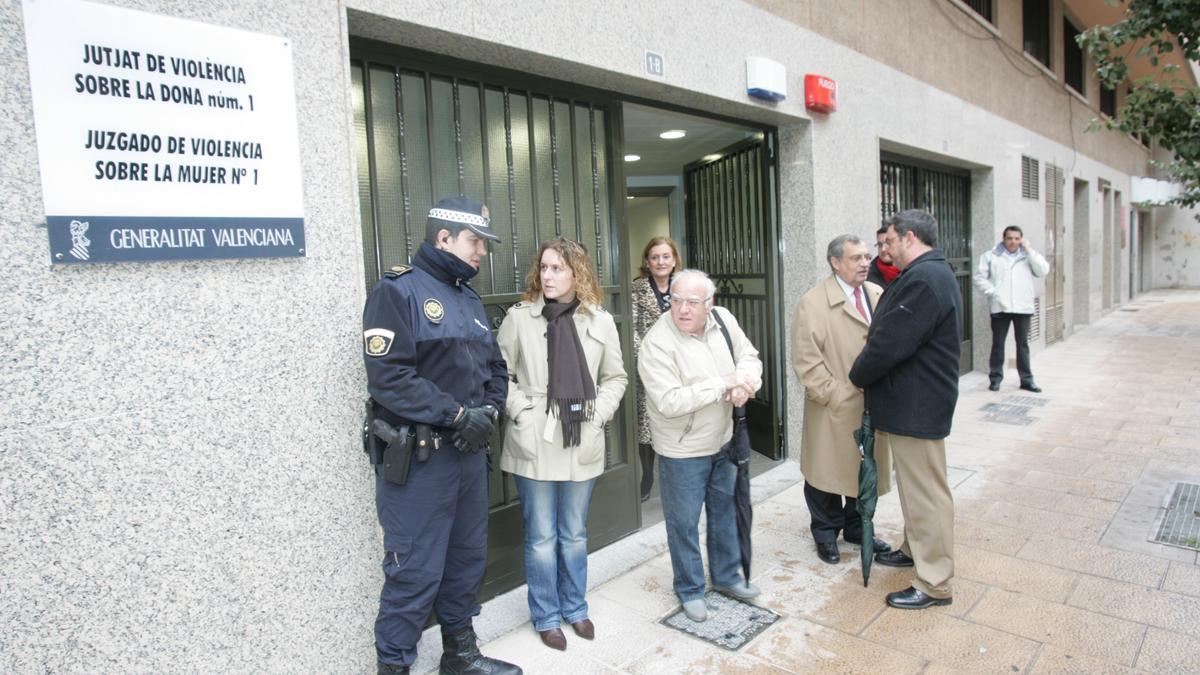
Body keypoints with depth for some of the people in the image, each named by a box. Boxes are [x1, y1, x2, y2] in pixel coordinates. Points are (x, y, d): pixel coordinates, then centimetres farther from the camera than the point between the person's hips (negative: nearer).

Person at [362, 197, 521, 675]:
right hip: (416, 457, -8)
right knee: (416, 571, 0)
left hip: (468, 451, 8)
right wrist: (458, 414, -19)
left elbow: (496, 367, 15)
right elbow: (389, 376, -21)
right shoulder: (398, 291, -11)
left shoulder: (469, 299, 14)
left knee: (467, 559, 18)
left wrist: (488, 411, -5)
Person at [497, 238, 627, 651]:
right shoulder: (518, 317, -5)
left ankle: (575, 608, 36)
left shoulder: (600, 321, 1)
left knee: (575, 535, 17)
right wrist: (520, 412, -10)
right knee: (541, 537, 8)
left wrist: (599, 414, -2)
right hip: (535, 444, -2)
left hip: (582, 443, 2)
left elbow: (615, 377, 10)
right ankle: (546, 616, 28)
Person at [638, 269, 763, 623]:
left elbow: (749, 357, 3)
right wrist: (723, 384, -26)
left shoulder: (723, 319, -6)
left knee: (726, 510, 22)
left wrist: (744, 383, -20)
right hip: (683, 451, -6)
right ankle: (690, 590, 31)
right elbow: (669, 402, -30)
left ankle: (726, 575, 44)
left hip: (723, 440, 6)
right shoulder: (657, 342, -25)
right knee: (684, 522, 9)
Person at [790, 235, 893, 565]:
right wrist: (834, 396, -15)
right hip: (834, 409, -5)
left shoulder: (878, 295, 5)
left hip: (873, 405, 5)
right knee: (828, 471, 8)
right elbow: (806, 360, -14)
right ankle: (826, 533, 28)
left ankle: (856, 527, 36)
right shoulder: (813, 303, -11)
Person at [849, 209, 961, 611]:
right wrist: (868, 375, 10)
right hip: (914, 401, 11)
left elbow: (889, 344, -25)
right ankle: (915, 549, 41)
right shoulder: (933, 274, 13)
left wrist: (858, 376, -9)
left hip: (916, 407, -11)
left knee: (925, 493, 1)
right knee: (915, 486, 23)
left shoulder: (923, 279, -23)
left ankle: (934, 584, 13)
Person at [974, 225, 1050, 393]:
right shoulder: (991, 256, 3)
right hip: (1000, 307, -2)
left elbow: (1043, 271, -4)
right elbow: (979, 277, -1)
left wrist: (1029, 250, -6)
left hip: (1023, 307, 2)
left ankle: (1026, 379, 14)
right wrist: (992, 292, -13)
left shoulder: (1027, 256, 10)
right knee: (998, 343, 4)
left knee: (1023, 343, 8)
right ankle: (995, 377, 12)